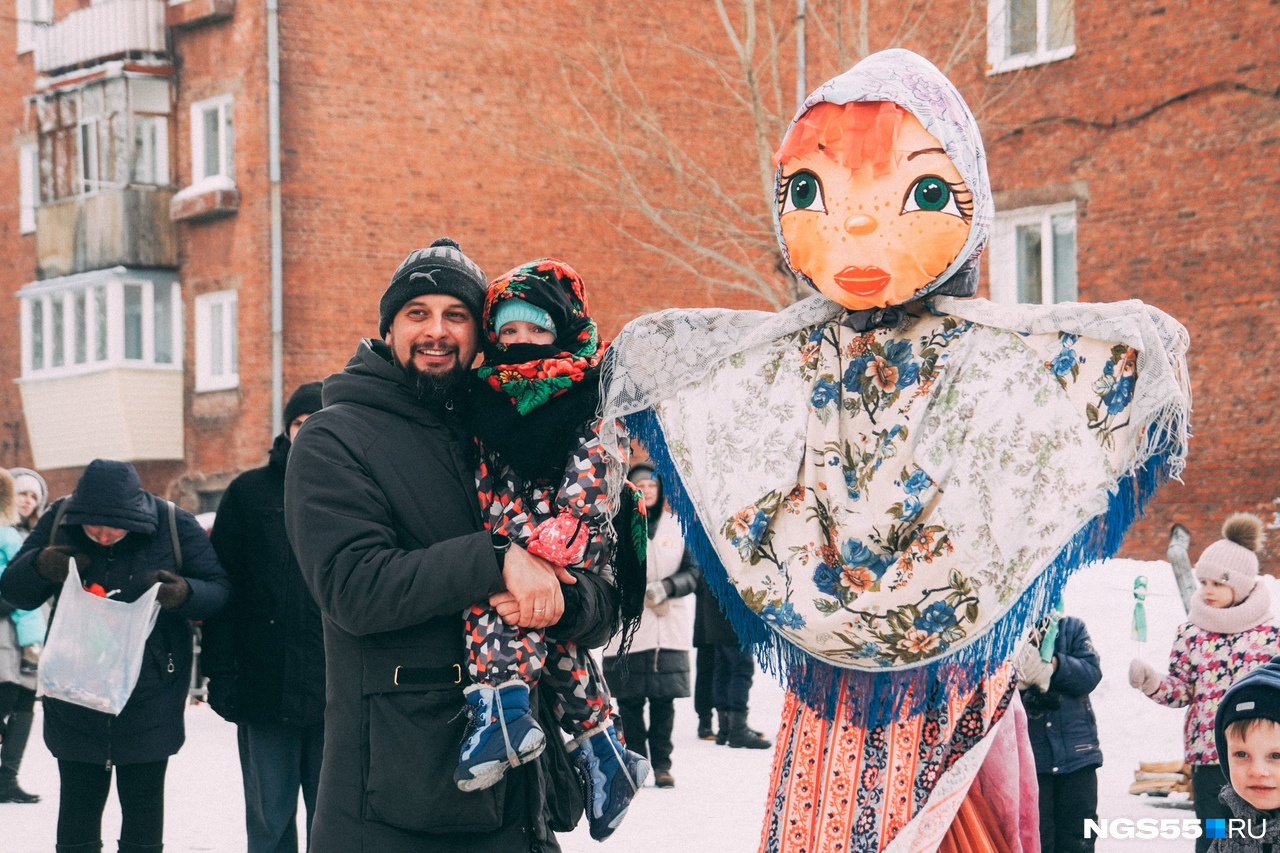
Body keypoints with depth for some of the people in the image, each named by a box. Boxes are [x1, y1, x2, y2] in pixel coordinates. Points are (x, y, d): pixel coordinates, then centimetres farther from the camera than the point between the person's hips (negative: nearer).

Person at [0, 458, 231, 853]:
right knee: (78, 804, 8)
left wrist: (185, 594, -28)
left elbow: (220, 589, -5)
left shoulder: (176, 525, -10)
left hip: (150, 698, -1)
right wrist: (39, 566, -21)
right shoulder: (58, 520, -5)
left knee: (143, 806, 7)